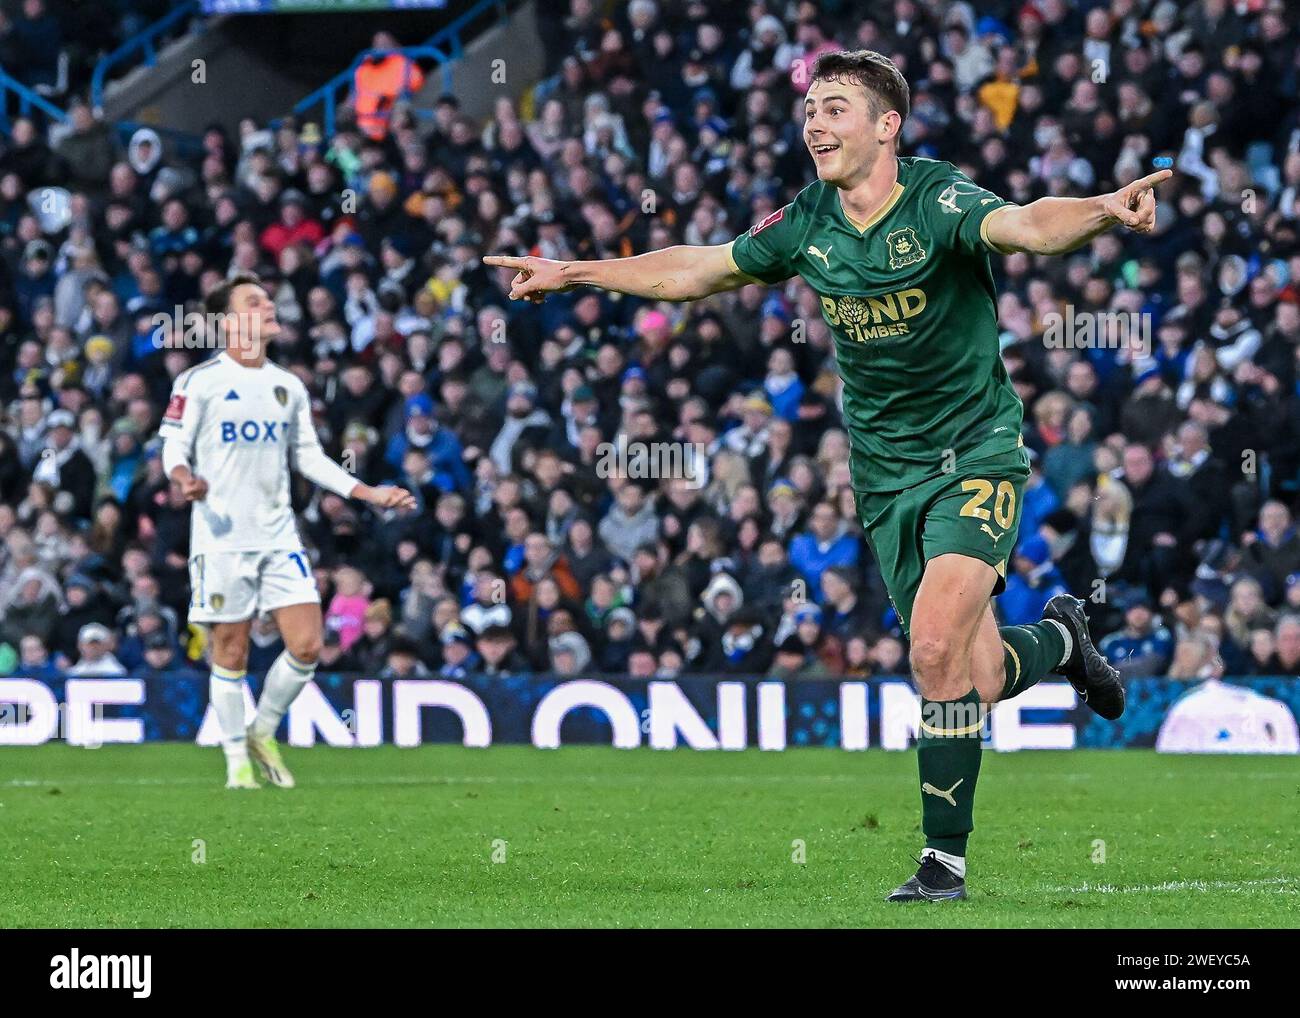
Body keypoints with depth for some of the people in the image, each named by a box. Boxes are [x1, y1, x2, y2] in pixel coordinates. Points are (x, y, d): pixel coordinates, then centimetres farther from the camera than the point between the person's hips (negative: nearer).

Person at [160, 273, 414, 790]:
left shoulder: (289, 387, 13)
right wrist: (185, 477, -27)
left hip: (279, 536, 5)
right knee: (231, 654, -1)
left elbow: (309, 456, 20)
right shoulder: (198, 382, -3)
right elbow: (173, 449, -4)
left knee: (307, 645, -4)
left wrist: (369, 494, 13)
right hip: (222, 535, -5)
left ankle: (263, 733, 18)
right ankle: (236, 759, 13)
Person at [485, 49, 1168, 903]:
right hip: (885, 472, 5)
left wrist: (1101, 211, -59)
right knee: (973, 678, 5)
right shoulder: (808, 223, 0)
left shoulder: (938, 203, -17)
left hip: (975, 454, -5)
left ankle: (945, 860, -8)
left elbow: (1027, 225, -37)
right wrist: (572, 273, 18)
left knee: (940, 648, -20)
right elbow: (699, 269, 15)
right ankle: (1057, 640, 41)